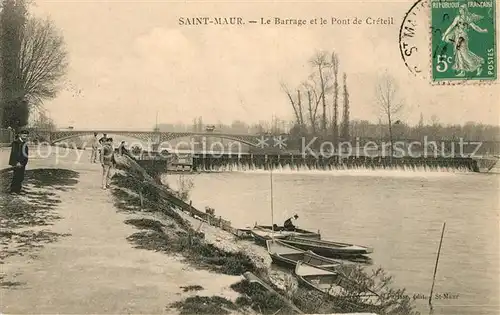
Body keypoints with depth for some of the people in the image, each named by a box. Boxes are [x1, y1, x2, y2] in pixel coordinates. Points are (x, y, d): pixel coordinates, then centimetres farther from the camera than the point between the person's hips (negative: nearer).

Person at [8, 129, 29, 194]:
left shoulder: (24, 143, 14)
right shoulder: (16, 142, -9)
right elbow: (14, 153, -16)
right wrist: (17, 162, -21)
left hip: (22, 163, 8)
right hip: (17, 163, -8)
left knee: (21, 177, 8)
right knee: (16, 176, -8)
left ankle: (18, 190, 14)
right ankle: (13, 190, -2)